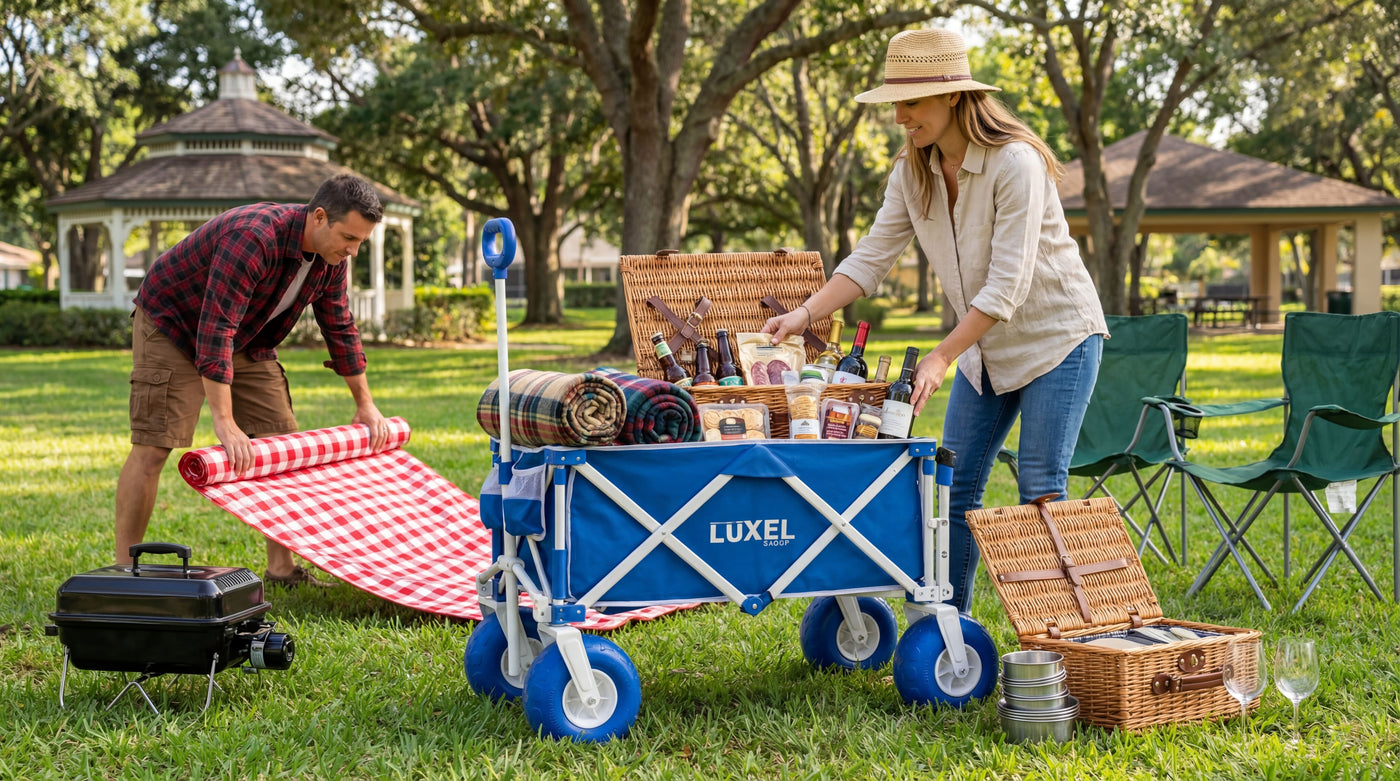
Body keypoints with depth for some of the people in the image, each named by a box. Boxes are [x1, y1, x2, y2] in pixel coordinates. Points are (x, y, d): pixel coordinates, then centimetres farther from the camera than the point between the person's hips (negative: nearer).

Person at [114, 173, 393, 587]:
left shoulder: (330, 256, -10)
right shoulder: (253, 238, -36)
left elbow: (340, 327, 5)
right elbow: (215, 330, -40)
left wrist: (365, 405, 8)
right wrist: (224, 422, -44)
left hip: (246, 338, 8)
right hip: (173, 323, -8)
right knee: (153, 447, -14)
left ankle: (281, 569, 8)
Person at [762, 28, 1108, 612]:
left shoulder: (1015, 163, -24)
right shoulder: (912, 173, -3)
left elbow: (1007, 285, -28)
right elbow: (870, 259, -4)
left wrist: (941, 357, -32)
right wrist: (805, 313, -18)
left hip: (1057, 334, -7)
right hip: (985, 345, 7)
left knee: (1040, 489, -8)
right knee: (955, 485, 4)